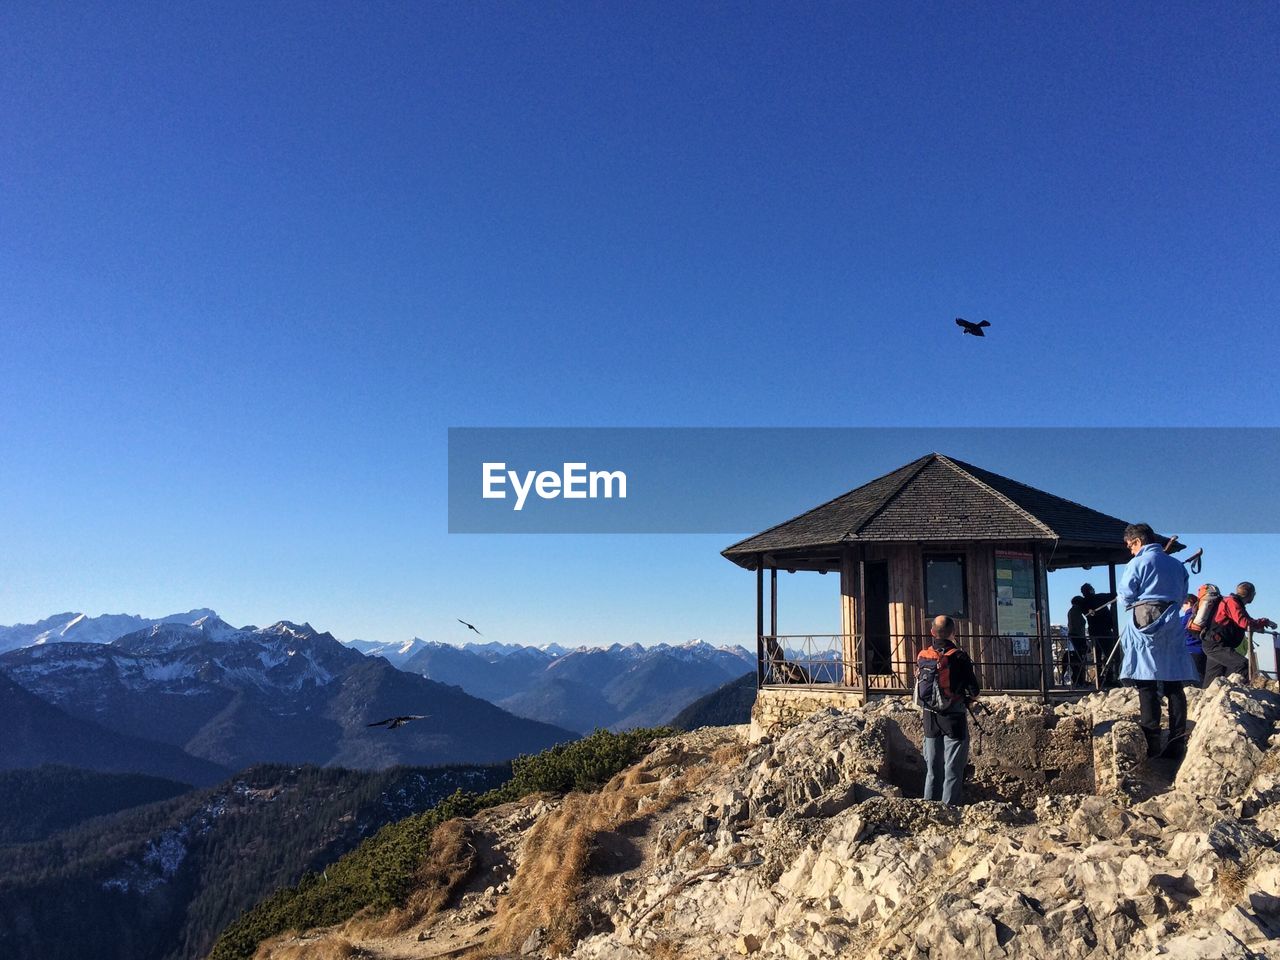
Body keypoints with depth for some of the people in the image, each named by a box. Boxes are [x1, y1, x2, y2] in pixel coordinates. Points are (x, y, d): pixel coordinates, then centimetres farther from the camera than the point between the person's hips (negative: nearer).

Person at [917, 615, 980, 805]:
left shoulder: (922, 656, 0)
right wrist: (967, 698, 11)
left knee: (932, 769, 14)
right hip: (954, 718, -4)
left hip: (930, 717, 5)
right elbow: (974, 690, -10)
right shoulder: (959, 657, -14)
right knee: (953, 769, 2)